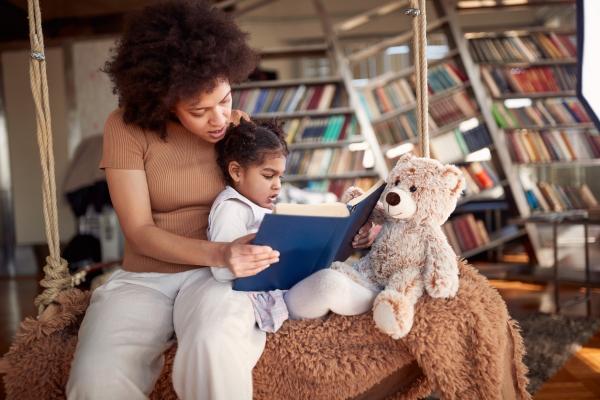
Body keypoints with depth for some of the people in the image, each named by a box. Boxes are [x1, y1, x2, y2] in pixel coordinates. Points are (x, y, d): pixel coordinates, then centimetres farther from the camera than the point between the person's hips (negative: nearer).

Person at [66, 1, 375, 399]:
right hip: (144, 278, 0)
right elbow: (139, 232, -12)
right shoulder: (127, 127, -7)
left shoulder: (240, 128, 1)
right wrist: (219, 253, -27)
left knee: (214, 346, -37)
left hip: (216, 274, 1)